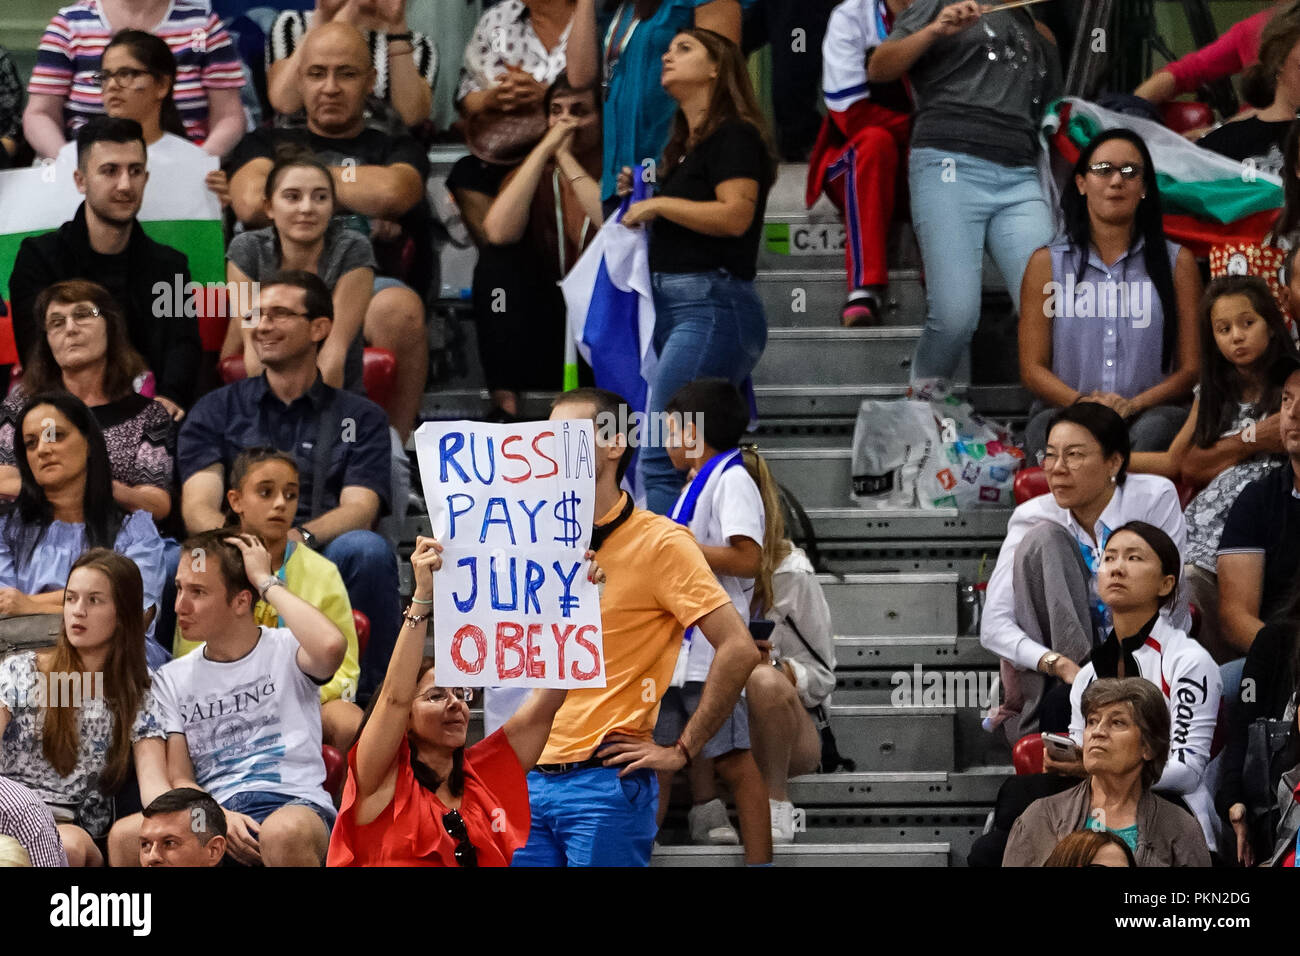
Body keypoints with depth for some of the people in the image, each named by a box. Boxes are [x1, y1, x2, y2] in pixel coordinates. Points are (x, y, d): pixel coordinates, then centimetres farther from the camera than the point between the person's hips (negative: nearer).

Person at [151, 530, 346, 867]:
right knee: (131, 833, -34)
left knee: (284, 833, -42)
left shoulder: (285, 650, 9)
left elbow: (330, 646, -18)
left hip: (294, 804, -2)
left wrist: (267, 581, -4)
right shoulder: (173, 679, 20)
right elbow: (178, 780, 12)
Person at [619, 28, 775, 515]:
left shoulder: (734, 135, -6)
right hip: (673, 308, 10)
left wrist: (658, 204, -11)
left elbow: (734, 215, -20)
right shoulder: (684, 147, 21)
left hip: (713, 306, -10)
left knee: (662, 457, -17)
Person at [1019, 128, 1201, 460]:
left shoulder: (1177, 262, 14)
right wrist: (1083, 403, -13)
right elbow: (1033, 369, 9)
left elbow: (1191, 368, 8)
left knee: (1152, 431, -36)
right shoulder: (1048, 262, 15)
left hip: (1150, 411, 0)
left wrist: (1134, 405, -12)